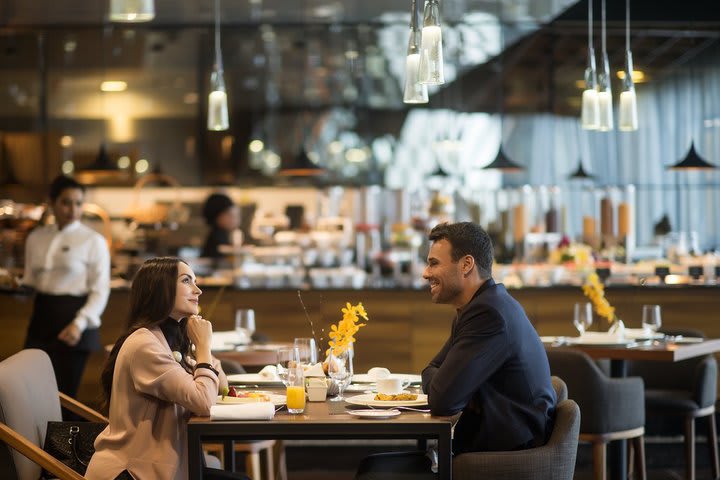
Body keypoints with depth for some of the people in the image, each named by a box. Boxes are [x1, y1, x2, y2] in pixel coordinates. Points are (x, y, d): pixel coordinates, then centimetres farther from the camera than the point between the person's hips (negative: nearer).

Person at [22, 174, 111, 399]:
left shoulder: (93, 241, -2)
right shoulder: (36, 238, 10)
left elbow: (100, 291, -6)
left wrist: (79, 323, -18)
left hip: (73, 315, -4)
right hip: (42, 315, 4)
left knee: (64, 394, -5)